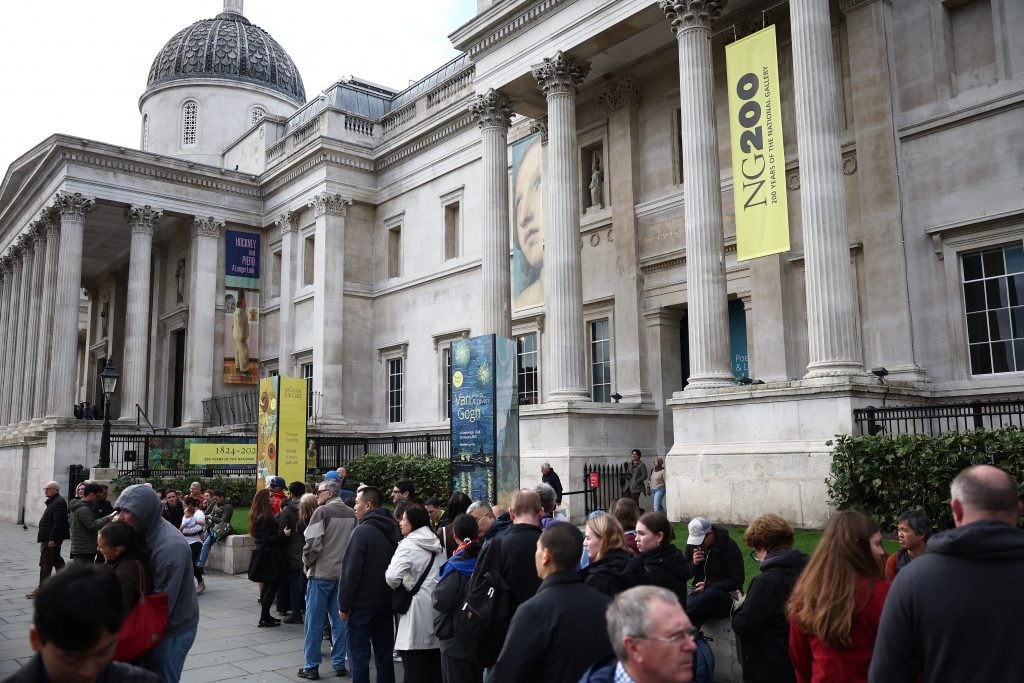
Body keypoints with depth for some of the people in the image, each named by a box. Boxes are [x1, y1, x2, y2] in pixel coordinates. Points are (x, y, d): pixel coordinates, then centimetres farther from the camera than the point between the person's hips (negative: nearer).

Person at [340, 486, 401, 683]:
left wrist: (345, 604, -9)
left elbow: (351, 571, -17)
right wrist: (391, 596, 15)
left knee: (359, 654, 2)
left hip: (362, 603, -7)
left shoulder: (362, 531, -16)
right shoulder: (393, 530, 6)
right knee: (384, 654, 14)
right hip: (386, 601, 7)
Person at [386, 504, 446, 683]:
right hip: (437, 605, 7)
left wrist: (396, 586, -3)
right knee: (435, 665, 15)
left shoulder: (408, 545, -11)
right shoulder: (437, 544, 13)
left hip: (418, 607, -7)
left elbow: (392, 576, -22)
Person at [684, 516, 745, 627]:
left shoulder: (730, 547, -6)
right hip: (699, 594, 3)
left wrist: (708, 586, -19)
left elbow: (737, 581, -8)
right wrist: (693, 564, -9)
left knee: (711, 594, -40)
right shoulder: (692, 545, 8)